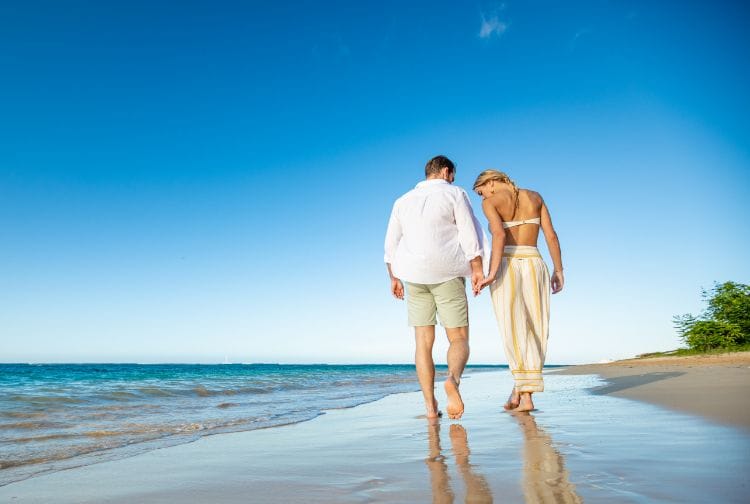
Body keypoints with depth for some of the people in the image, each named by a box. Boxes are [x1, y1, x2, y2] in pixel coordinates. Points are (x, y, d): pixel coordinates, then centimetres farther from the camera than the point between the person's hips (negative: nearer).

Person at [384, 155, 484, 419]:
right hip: (446, 274, -3)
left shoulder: (403, 201, 15)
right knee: (459, 339, 1)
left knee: (423, 342, 7)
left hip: (413, 275, 4)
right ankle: (453, 379, -30)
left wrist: (394, 278, 19)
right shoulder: (455, 194, 3)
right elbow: (470, 234, -7)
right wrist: (478, 269, -8)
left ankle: (430, 406, 1)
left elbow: (391, 244, 14)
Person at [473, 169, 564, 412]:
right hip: (534, 267, 4)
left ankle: (521, 392, -16)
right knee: (534, 332, 6)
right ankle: (524, 394, 3)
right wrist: (558, 270, 12)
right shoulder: (534, 196, 14)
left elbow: (499, 234, -18)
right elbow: (551, 235, 8)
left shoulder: (491, 202, 0)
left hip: (505, 268, -3)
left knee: (514, 331, -4)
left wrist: (492, 273, -20)